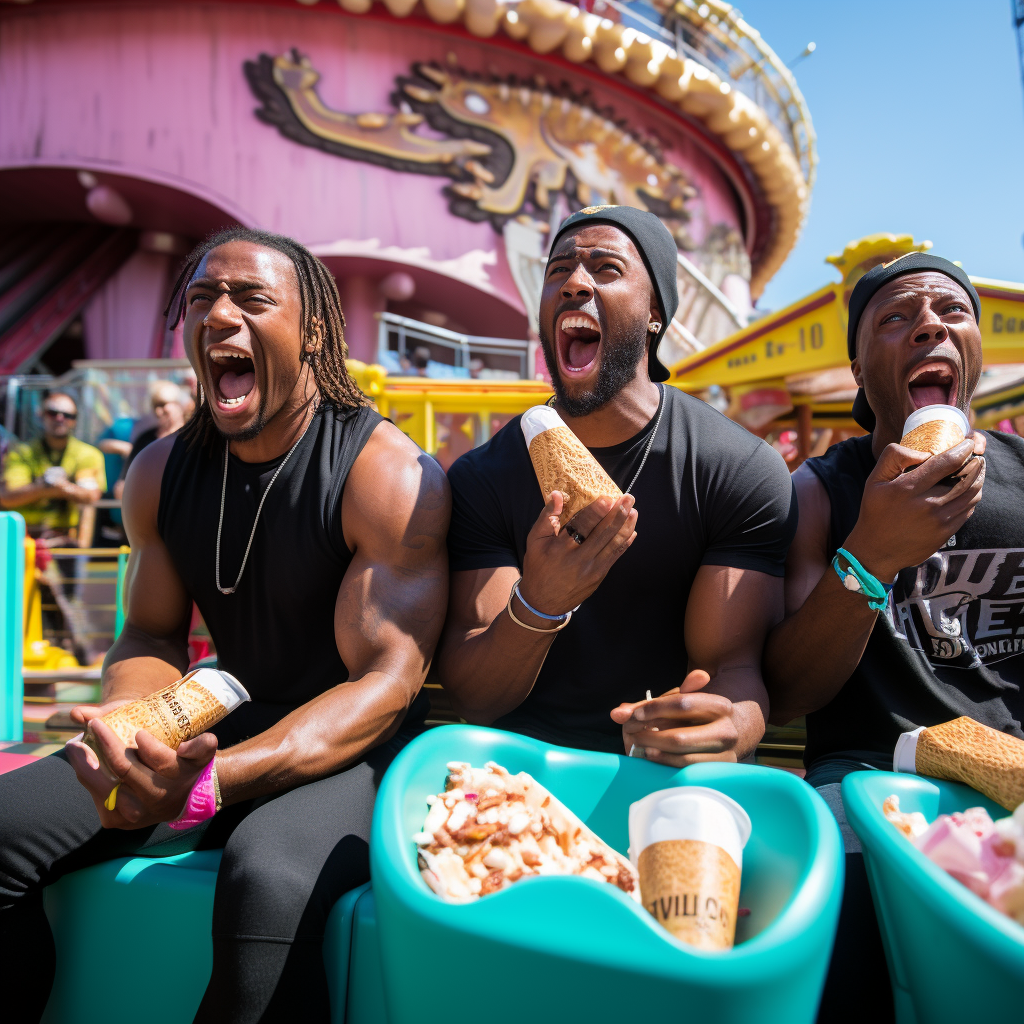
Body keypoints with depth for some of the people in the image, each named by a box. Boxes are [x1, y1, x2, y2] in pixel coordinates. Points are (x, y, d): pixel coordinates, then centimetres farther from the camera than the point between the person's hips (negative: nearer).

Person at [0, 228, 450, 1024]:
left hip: (355, 747, -5)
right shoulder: (162, 474, 4)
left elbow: (385, 682, -20)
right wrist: (124, 716, -16)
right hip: (226, 727, 6)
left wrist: (213, 781, -33)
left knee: (268, 878, -36)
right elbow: (154, 636, 10)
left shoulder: (390, 474, -17)